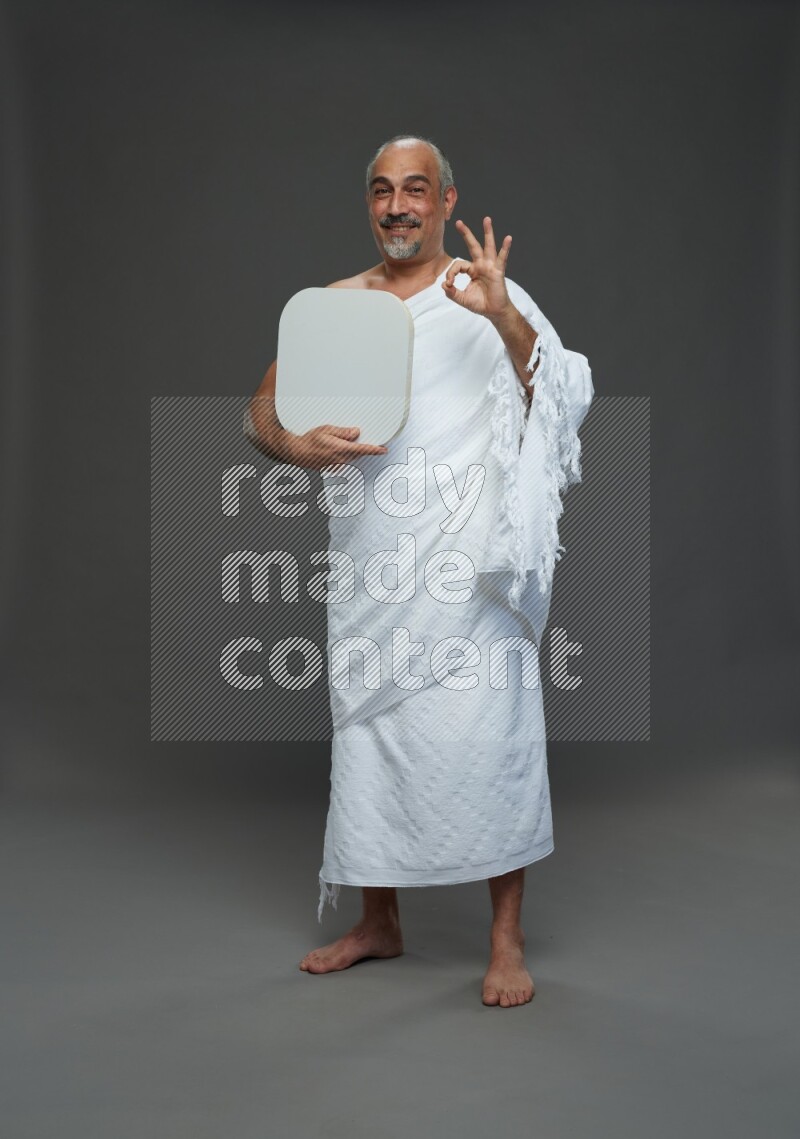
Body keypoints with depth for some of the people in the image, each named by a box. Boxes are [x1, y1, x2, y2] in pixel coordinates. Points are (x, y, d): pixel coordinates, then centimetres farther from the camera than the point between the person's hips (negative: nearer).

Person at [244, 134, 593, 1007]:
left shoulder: (490, 296, 1)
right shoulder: (332, 305, 12)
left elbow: (566, 396, -10)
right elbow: (259, 412, 12)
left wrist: (505, 320, -27)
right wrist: (298, 446, -11)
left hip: (465, 559, -4)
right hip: (369, 558, 4)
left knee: (486, 729, -6)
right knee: (368, 726, 10)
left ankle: (506, 939, 9)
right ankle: (379, 922, 27)